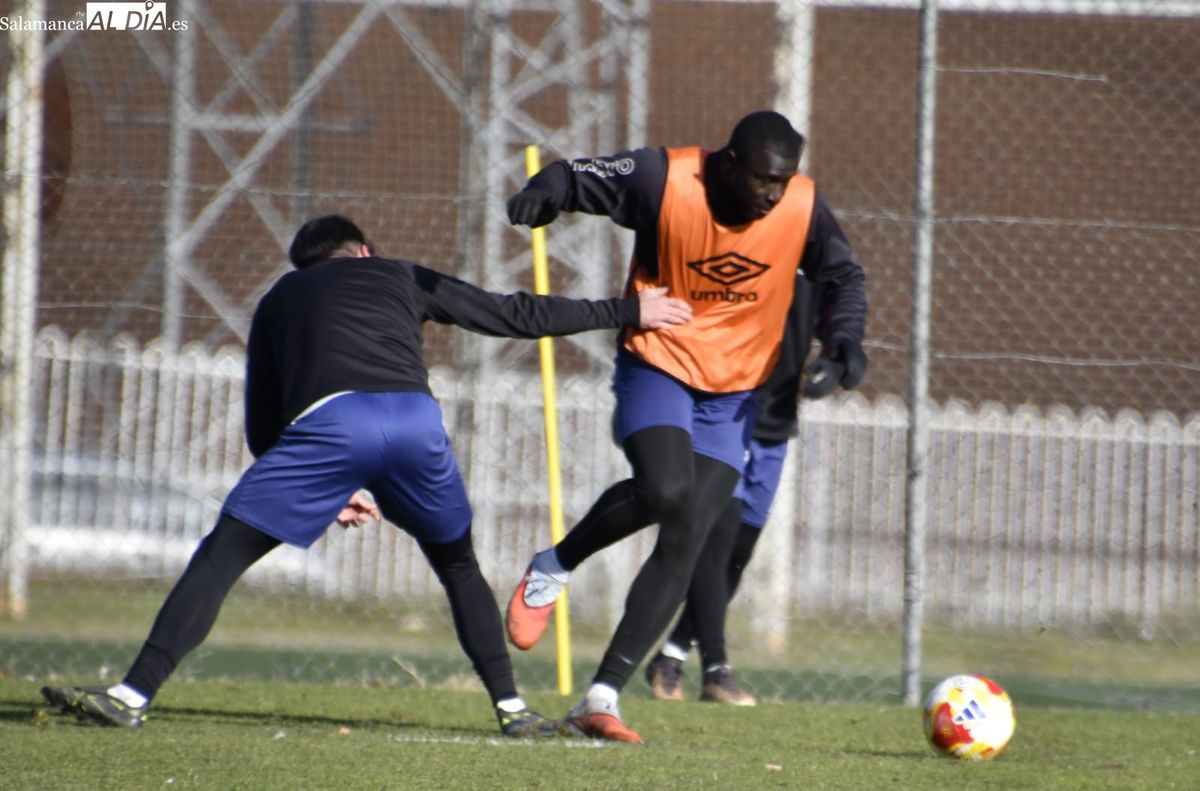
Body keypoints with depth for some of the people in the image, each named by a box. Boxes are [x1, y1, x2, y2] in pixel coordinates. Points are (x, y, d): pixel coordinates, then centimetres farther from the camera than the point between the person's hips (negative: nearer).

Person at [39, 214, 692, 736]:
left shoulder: (278, 301, 33)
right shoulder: (401, 278, 33)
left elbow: (263, 430, 30)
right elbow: (516, 315, 35)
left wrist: (329, 491, 38)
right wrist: (625, 313, 44)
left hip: (324, 425, -1)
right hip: (413, 417, 2)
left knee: (221, 556, 1)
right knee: (459, 568, 25)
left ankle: (133, 697, -10)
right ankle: (512, 708, 20)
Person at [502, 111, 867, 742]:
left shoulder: (803, 208, -9)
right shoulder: (664, 180, -18)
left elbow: (842, 275, 8)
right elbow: (577, 176, -6)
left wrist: (844, 335, -11)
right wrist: (544, 192, -29)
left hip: (733, 391, 3)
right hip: (657, 364, -3)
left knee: (685, 540, -7)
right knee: (667, 492, -30)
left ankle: (602, 697, -4)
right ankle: (555, 566, -1)